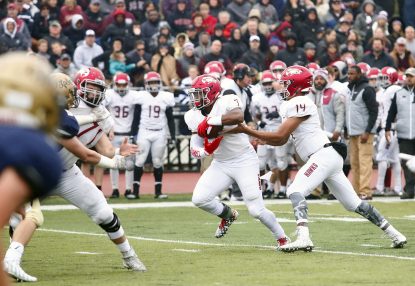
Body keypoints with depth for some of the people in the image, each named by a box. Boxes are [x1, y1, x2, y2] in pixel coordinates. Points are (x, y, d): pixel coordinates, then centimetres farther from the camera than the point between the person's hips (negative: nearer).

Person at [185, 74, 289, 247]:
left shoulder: (227, 102, -19)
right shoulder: (194, 116, 0)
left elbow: (239, 117, -42)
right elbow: (195, 150, 0)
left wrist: (209, 121, -36)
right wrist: (205, 150, -23)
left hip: (244, 161, -6)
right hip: (220, 164, 6)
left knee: (256, 210, -10)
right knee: (199, 199, -9)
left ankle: (282, 238, 15)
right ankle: (228, 215, 21)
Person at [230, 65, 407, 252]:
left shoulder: (300, 103, -11)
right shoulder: (288, 106, 18)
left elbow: (279, 136, -15)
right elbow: (282, 140, 20)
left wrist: (246, 131, -12)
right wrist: (259, 140, 5)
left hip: (323, 155, -10)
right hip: (328, 158, 10)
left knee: (295, 191, -19)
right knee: (353, 203, 12)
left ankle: (303, 238, -34)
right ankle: (394, 235, 15)